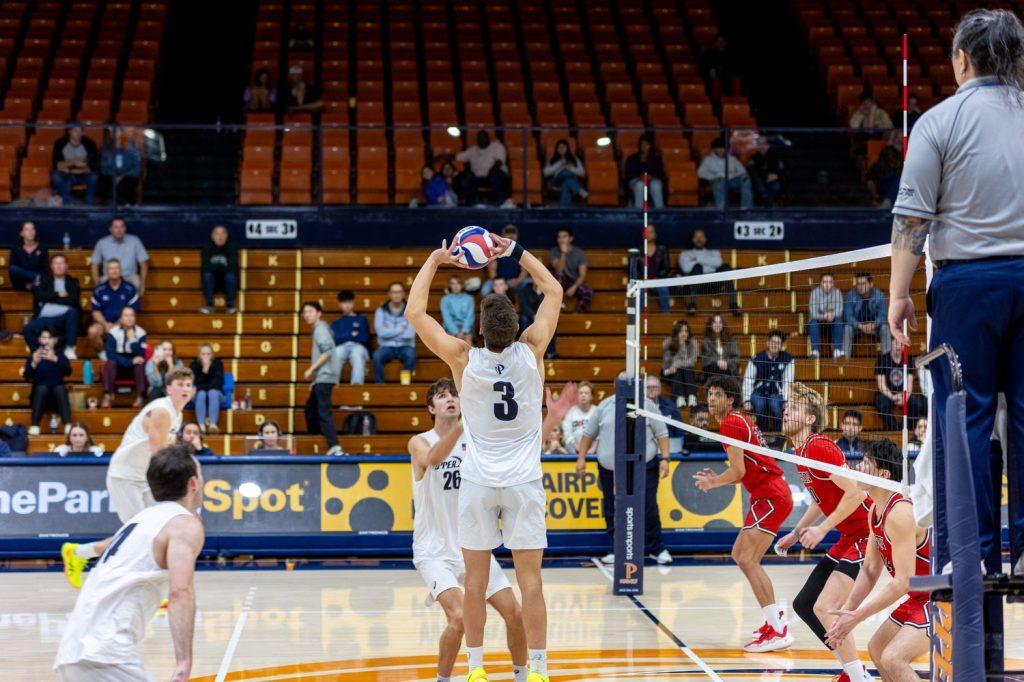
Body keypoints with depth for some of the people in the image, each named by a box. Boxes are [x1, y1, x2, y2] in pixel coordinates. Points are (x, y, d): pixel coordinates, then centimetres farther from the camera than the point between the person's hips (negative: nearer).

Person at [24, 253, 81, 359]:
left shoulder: (73, 282, 13)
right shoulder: (44, 280, 18)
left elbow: (72, 301, -6)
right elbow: (39, 295, -3)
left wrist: (50, 298, -3)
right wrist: (58, 295, -4)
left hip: (65, 319, 0)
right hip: (45, 318, 0)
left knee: (73, 311, -35)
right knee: (29, 329, -30)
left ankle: (69, 348, -28)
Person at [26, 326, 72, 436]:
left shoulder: (61, 357, 8)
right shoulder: (33, 357, 7)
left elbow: (68, 371, -14)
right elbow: (27, 377, -10)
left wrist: (55, 359, -32)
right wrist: (34, 364, -31)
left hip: (57, 398, 0)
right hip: (39, 395, 0)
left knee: (60, 388, -31)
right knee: (42, 388, -31)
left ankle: (68, 426, -44)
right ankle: (34, 426, -39)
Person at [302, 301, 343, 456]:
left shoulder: (321, 329, -8)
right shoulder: (318, 329, 21)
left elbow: (327, 352, -19)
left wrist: (311, 369, -16)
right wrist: (314, 379, 24)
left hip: (325, 377, -11)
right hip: (321, 378, 11)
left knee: (324, 411, -18)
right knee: (310, 408, 17)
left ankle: (334, 447, -27)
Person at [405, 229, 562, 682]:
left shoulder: (464, 359, -10)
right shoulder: (531, 351, -7)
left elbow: (414, 312, -3)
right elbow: (554, 291, 6)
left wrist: (435, 260, 5)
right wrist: (514, 251, 10)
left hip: (478, 483, 0)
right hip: (524, 482, 0)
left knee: (476, 580, 7)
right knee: (530, 579, -1)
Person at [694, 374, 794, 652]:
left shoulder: (730, 423, -12)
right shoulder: (741, 421, 18)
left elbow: (738, 471, -17)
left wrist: (711, 483, -1)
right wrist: (717, 478, 15)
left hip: (770, 497, -11)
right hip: (770, 495, 11)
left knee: (748, 560, -15)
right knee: (739, 554, 18)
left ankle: (778, 631, -19)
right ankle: (775, 616, 25)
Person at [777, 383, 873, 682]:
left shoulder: (819, 447, -19)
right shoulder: (802, 452, 11)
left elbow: (855, 492, -23)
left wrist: (822, 529, -20)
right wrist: (796, 533, 20)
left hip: (865, 535, -10)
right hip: (847, 539, 10)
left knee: (825, 608, -18)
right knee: (803, 604, 11)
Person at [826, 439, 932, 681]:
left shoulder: (899, 514, -26)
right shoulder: (875, 511, 6)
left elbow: (903, 583, -27)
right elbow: (870, 570, 12)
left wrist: (857, 616, -22)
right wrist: (847, 611, 1)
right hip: (920, 598, 11)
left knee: (892, 658, -23)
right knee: (876, 649, 20)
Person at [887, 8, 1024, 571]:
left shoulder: (941, 120, -3)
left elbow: (912, 218, -5)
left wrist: (898, 294, -1)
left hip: (968, 280, -3)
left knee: (965, 419, 1)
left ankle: (975, 551, 0)